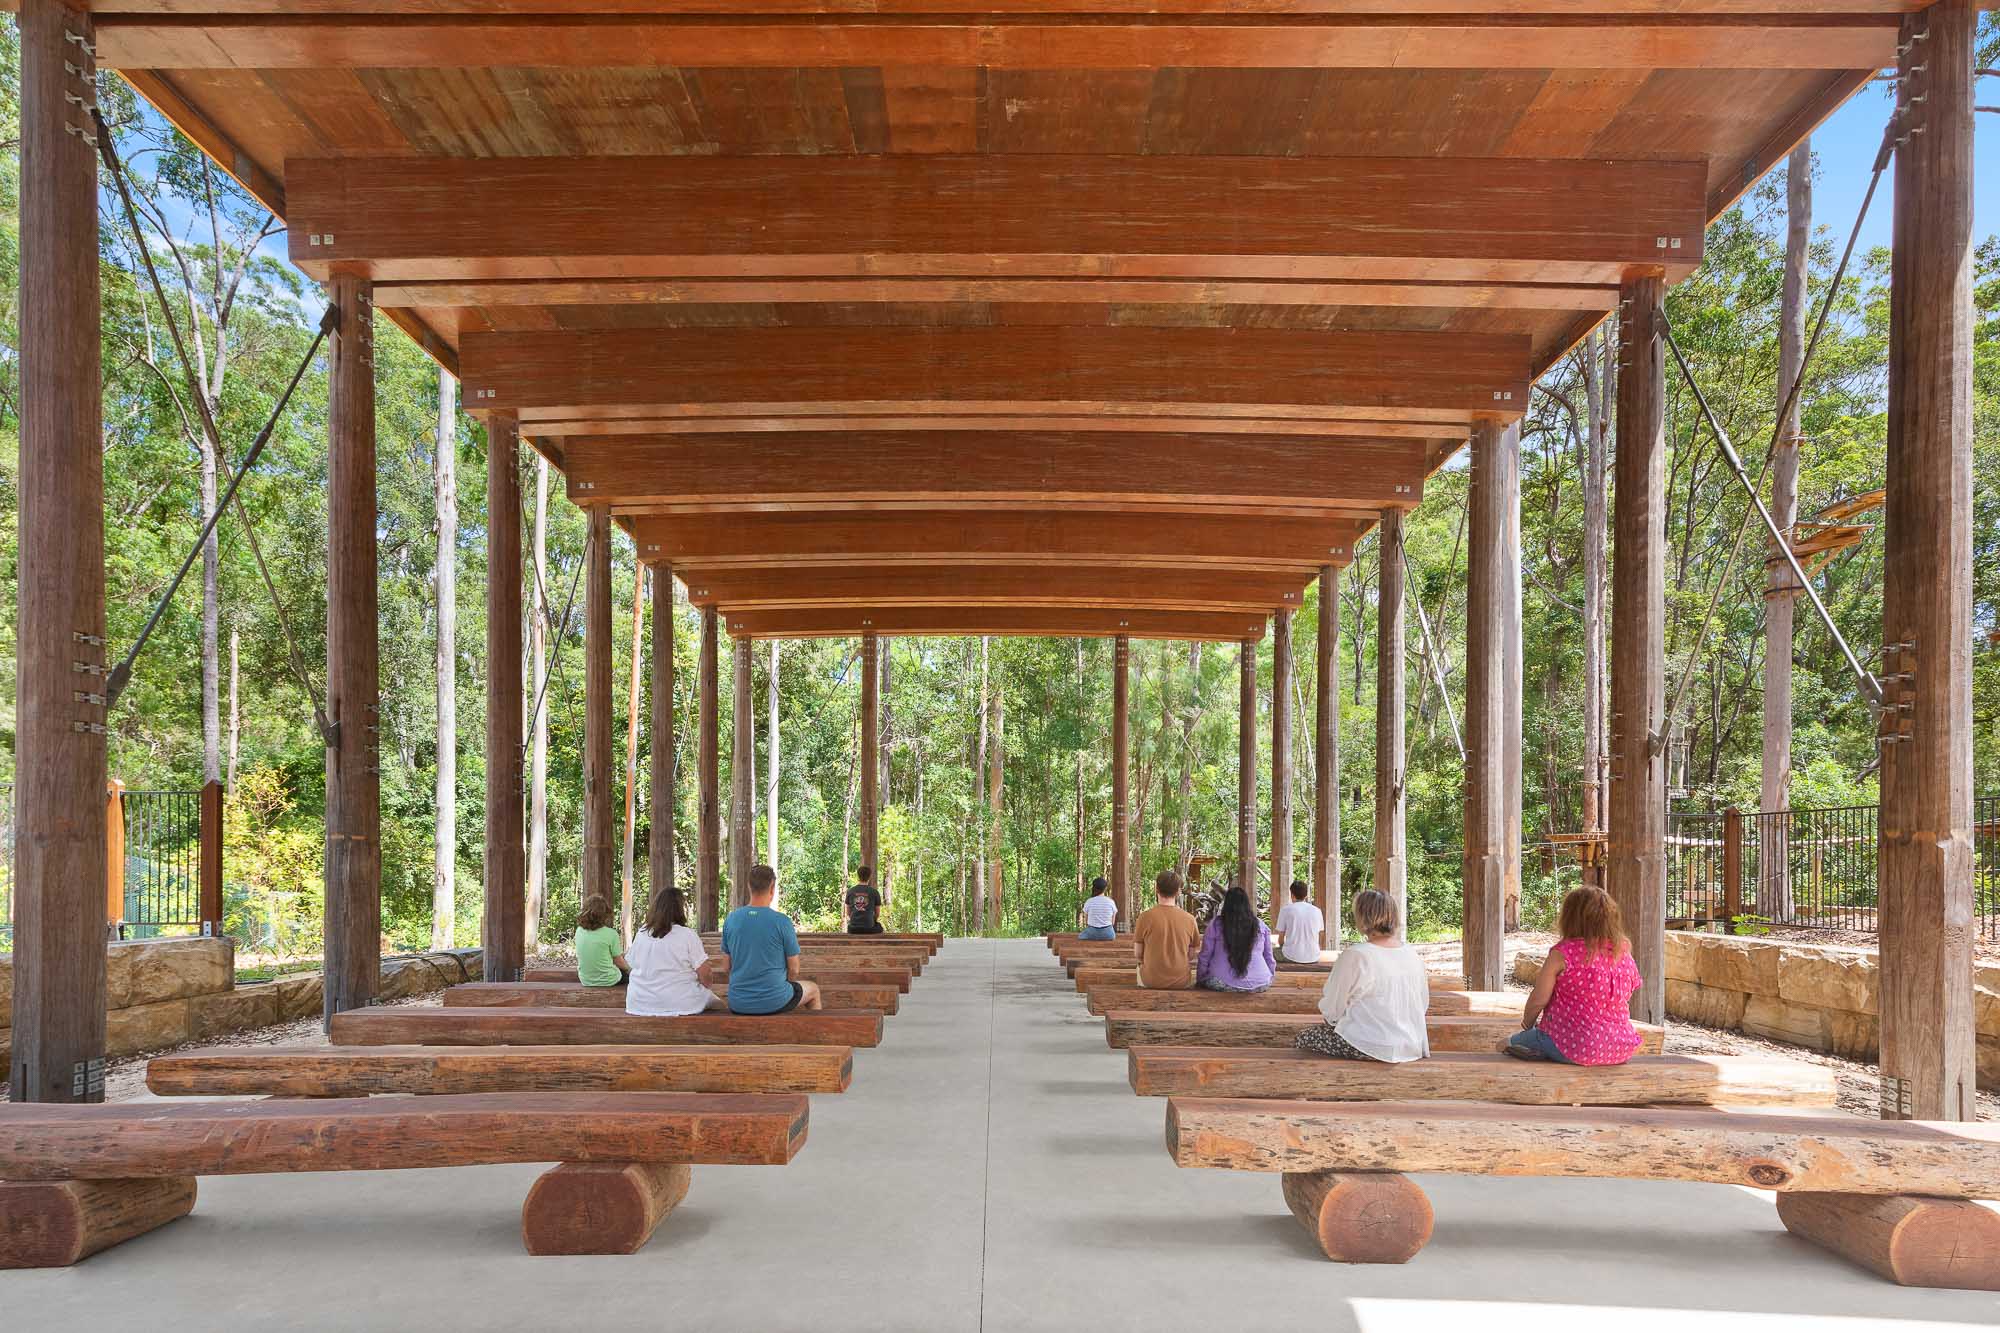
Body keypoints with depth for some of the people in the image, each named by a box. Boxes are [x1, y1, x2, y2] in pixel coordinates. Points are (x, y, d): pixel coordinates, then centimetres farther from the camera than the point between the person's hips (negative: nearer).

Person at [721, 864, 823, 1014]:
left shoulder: (730, 919, -3)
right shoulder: (782, 921, -15)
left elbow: (728, 966, 6)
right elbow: (794, 970, -7)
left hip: (737, 1004, 4)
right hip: (774, 1002, -4)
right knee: (813, 990, 26)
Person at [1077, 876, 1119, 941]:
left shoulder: (1088, 902, -6)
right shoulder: (1111, 902, -4)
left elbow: (1086, 922, 3)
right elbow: (1112, 922, 4)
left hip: (1091, 935, -1)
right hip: (1107, 935, 1)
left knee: (1080, 935, 30)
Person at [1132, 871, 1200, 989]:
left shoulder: (1145, 917, -13)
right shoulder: (1189, 919, -9)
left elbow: (1139, 955, -5)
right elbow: (1190, 954, 2)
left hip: (1151, 982, -1)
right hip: (1181, 983, 1)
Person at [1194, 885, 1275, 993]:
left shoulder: (1215, 925, -3)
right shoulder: (1261, 926, 3)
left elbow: (1204, 957, 2)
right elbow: (1269, 958, 13)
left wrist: (1199, 980, 16)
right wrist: (1270, 978, 29)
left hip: (1222, 984, -4)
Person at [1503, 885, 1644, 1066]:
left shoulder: (1564, 953, -14)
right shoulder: (1624, 953, 1)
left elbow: (1538, 1000, -11)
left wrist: (1528, 1022, 11)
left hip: (1573, 1048, -6)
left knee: (1506, 1044, 19)